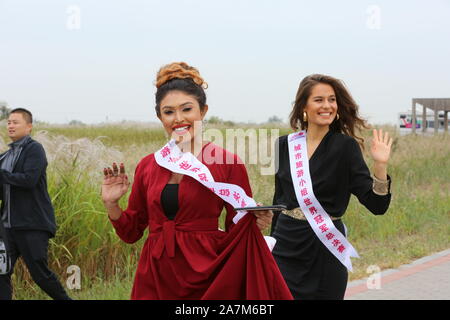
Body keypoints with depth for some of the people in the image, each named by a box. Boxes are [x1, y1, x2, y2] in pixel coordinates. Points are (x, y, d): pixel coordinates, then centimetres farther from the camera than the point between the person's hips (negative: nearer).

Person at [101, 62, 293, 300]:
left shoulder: (228, 164, -6)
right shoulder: (147, 166, 4)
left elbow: (237, 232, -1)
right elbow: (131, 232, 11)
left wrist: (255, 223, -21)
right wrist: (111, 204, -5)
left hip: (208, 277, -3)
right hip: (156, 280, 3)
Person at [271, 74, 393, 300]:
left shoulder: (345, 146, -7)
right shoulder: (284, 145, 4)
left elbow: (377, 205, -11)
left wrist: (380, 165, -24)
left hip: (324, 251, -3)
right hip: (284, 247, 3)